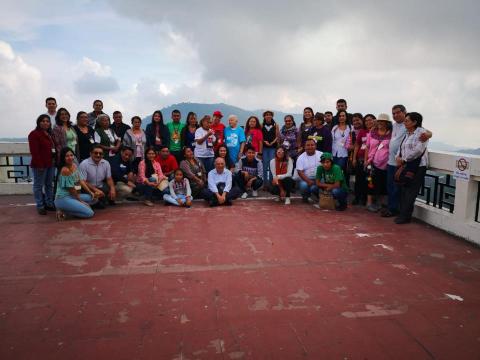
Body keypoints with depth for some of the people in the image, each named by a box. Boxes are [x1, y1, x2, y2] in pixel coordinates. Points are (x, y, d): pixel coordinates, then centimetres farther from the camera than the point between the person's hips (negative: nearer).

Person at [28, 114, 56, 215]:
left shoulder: (49, 134, 17)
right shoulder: (34, 134, -9)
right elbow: (34, 152, -16)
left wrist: (55, 161, 11)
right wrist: (39, 165, -20)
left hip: (51, 164, 8)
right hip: (40, 165, -8)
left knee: (49, 185, 13)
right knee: (39, 185, 1)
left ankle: (49, 204, 22)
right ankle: (40, 206, 7)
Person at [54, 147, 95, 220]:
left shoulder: (74, 166, 7)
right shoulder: (65, 170, -20)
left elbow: (81, 181, 8)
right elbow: (71, 189, -16)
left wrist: (90, 192, -2)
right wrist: (80, 201, -6)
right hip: (63, 199, -9)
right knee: (89, 213, -17)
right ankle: (64, 211, -4)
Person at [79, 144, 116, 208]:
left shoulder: (106, 163, 0)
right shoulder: (84, 164, -14)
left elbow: (109, 178, 3)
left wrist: (112, 188, -18)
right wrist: (96, 190, -28)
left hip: (101, 187, 5)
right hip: (89, 189, -5)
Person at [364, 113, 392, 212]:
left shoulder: (391, 134, -3)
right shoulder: (372, 133, 6)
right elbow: (367, 148, 10)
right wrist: (366, 160, 5)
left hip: (385, 164, -1)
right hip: (372, 162, 1)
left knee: (383, 184, 8)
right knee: (372, 183, 2)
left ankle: (379, 203, 21)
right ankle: (369, 203, 9)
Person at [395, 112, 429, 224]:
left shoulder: (421, 132, -8)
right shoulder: (407, 134, 16)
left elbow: (418, 150, -18)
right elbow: (401, 148, 17)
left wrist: (404, 159, -12)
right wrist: (398, 157, -4)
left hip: (418, 166, -7)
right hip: (405, 166, 7)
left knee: (411, 192, -4)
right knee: (403, 190, 6)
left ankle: (405, 216, 2)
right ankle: (402, 214, 14)